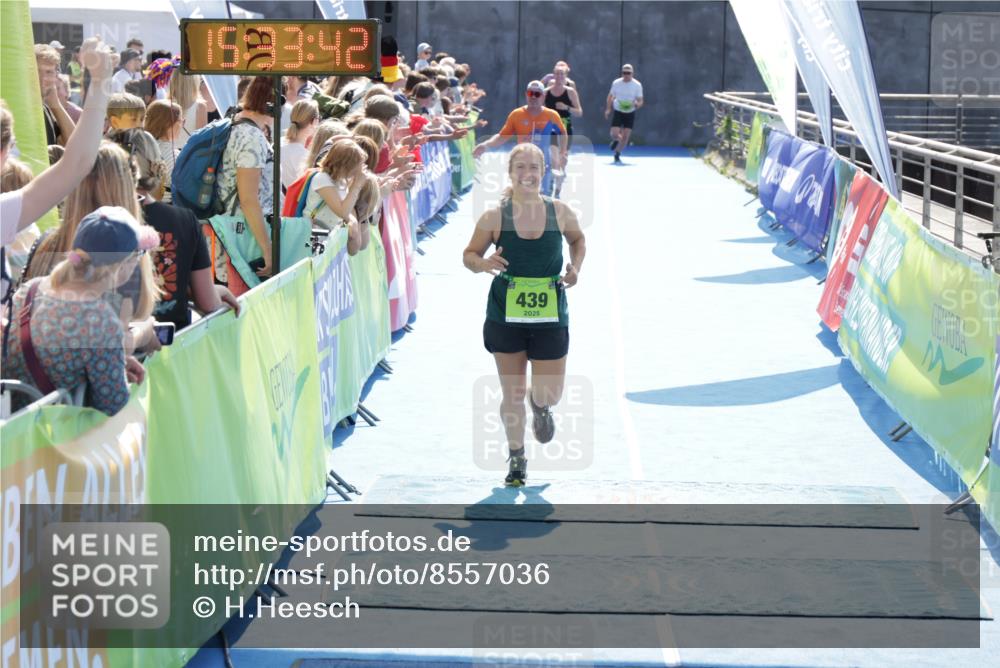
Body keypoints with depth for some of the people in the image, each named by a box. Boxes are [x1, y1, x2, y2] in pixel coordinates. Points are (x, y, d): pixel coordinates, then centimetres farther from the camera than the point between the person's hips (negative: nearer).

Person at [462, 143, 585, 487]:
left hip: (550, 314, 1)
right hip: (506, 313, -1)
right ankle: (517, 458, 25)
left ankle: (540, 408, 40)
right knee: (512, 393, 6)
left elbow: (578, 239, 19)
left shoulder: (560, 212, -1)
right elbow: (469, 254, 2)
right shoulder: (494, 217, -6)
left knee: (549, 392, 1)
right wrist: (483, 263, -20)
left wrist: (576, 267, 1)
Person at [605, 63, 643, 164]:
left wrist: (637, 105, -29)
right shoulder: (616, 83, -5)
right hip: (618, 112, 0)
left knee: (625, 136, -3)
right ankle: (616, 140, 27)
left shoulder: (637, 85, -9)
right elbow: (611, 96, 9)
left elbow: (640, 101, -6)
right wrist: (608, 109, 0)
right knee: (614, 134, -12)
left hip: (630, 113, 0)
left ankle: (617, 155, 19)